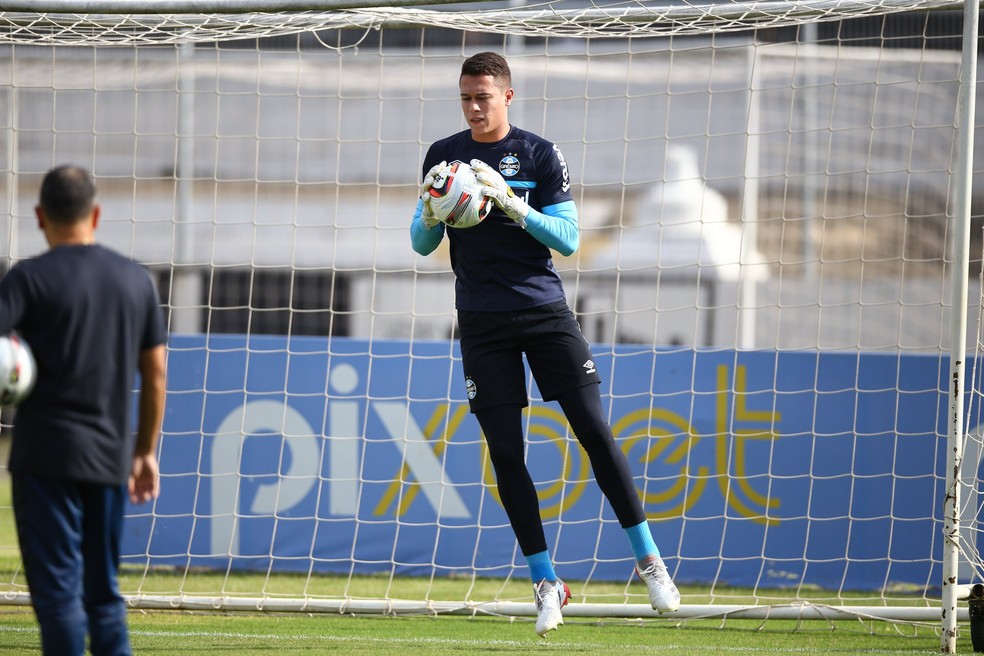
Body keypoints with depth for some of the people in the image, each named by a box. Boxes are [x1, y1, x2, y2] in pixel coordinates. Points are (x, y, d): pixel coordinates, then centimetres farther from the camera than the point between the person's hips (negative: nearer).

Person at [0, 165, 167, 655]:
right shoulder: (136, 280, 9)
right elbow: (155, 372, 13)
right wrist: (146, 451, 20)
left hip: (46, 454, -5)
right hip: (110, 458, 5)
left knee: (58, 594, -4)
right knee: (104, 594, 13)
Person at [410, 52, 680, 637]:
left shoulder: (541, 156, 0)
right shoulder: (443, 156, 7)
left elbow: (568, 239, -6)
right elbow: (423, 244, 10)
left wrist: (511, 204, -19)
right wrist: (431, 215, -13)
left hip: (544, 310, -1)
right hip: (482, 320, 2)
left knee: (595, 430, -7)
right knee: (505, 452, -4)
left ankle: (649, 561, 2)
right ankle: (546, 583, 3)